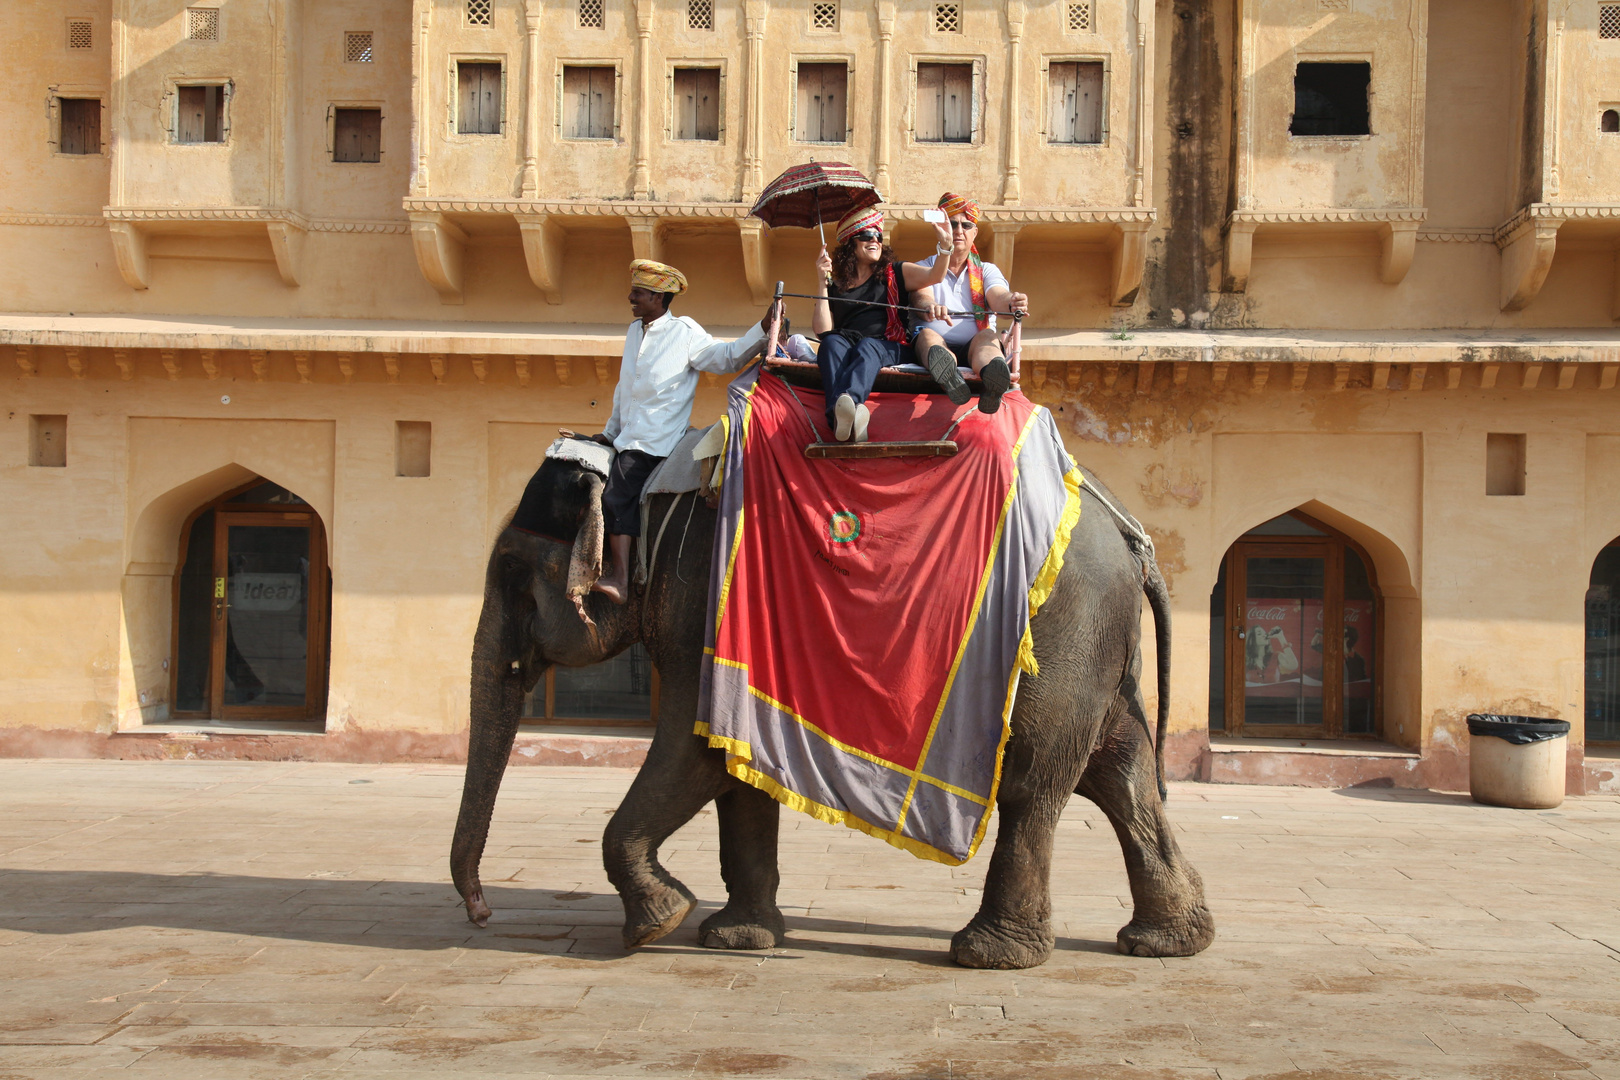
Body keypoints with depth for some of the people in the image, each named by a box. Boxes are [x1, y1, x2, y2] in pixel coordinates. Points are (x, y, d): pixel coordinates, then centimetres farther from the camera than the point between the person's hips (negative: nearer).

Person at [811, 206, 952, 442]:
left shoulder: (895, 274, 24)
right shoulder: (835, 287, 23)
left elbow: (935, 276, 6)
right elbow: (823, 330, 9)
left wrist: (945, 244, -12)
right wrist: (823, 282, 7)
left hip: (889, 348, -1)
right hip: (846, 344, 1)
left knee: (867, 347, -35)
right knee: (832, 342, -33)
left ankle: (849, 401, -69)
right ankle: (840, 414, -64)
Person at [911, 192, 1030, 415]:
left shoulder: (987, 270, 22)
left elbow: (998, 297, -1)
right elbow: (922, 300, -5)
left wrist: (1011, 302, -29)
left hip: (975, 346, 1)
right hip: (937, 346, -1)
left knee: (989, 336, -31)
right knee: (927, 334, -33)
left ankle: (993, 379, -71)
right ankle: (949, 377, -72)